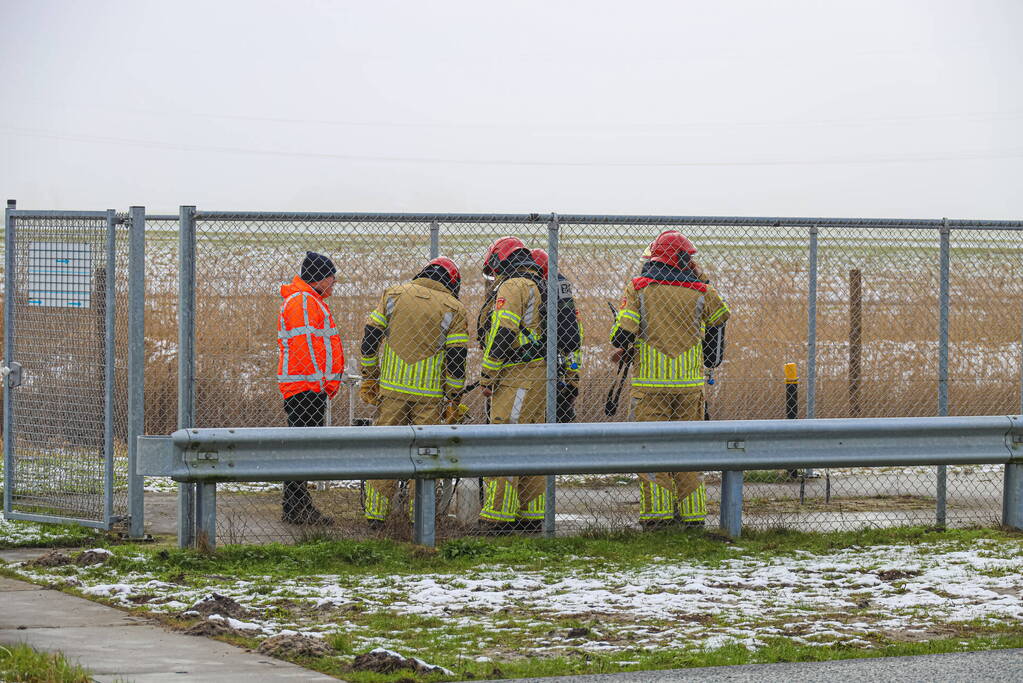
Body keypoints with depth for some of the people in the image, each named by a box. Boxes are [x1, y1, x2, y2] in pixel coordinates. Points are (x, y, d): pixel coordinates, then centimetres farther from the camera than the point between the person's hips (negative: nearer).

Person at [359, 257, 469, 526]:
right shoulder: (453, 309, 0)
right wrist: (453, 398, 4)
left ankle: (375, 511, 6)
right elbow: (457, 357, -3)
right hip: (430, 393, -2)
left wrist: (368, 377, 12)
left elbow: (370, 336, 5)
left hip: (391, 388, 2)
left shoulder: (393, 295, 7)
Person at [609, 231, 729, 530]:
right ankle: (691, 511, 9)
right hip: (690, 382, 1)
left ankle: (656, 511, -5)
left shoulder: (637, 288, -2)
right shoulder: (699, 291, 2)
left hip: (649, 381, -1)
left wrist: (624, 350, 14)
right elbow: (721, 316, 22)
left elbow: (622, 335, -7)